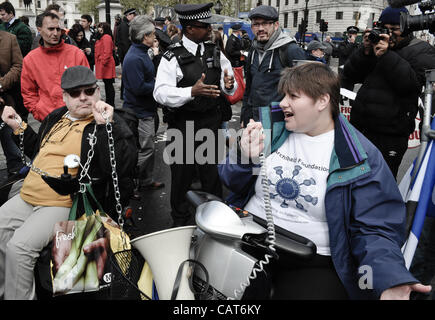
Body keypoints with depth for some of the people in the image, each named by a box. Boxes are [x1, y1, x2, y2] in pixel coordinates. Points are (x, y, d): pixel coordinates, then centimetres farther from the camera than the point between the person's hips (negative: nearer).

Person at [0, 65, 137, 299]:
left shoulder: (110, 125, -8)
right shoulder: (56, 117, 16)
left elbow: (123, 166, -24)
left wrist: (105, 126, -30)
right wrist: (19, 127, 21)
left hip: (64, 204, -8)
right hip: (27, 197, 8)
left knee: (19, 245, -23)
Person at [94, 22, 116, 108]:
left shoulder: (106, 37, -14)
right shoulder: (102, 37, 20)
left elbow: (107, 52, -22)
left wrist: (103, 62, -21)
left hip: (106, 65, -11)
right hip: (102, 64, 11)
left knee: (108, 84, -7)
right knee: (107, 84, 15)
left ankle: (111, 104, -3)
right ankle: (108, 102, 23)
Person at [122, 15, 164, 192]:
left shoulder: (141, 53, 12)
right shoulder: (134, 58, -22)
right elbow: (139, 88, -26)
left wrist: (156, 80, 3)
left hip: (145, 111, 10)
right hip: (139, 113, -10)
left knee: (148, 147, 18)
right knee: (145, 149, -4)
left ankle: (147, 181, 30)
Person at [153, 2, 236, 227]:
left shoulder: (215, 52, 5)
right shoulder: (173, 57, -11)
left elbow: (230, 87, 10)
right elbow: (160, 93, -21)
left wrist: (229, 85, -16)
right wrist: (192, 92, -35)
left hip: (210, 122, 4)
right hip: (183, 124, -4)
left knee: (212, 173, 15)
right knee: (182, 174, 10)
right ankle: (180, 222, 29)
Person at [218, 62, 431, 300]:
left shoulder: (361, 159, -7)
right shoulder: (270, 127, 3)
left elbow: (373, 231, -7)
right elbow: (232, 182, 11)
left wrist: (390, 279, -26)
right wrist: (244, 158, -12)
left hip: (314, 263, -3)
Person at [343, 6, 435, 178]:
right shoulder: (376, 44, 15)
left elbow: (411, 84, -15)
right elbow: (350, 76, 6)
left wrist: (386, 56, -20)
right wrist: (365, 51, -10)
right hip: (359, 125, 5)